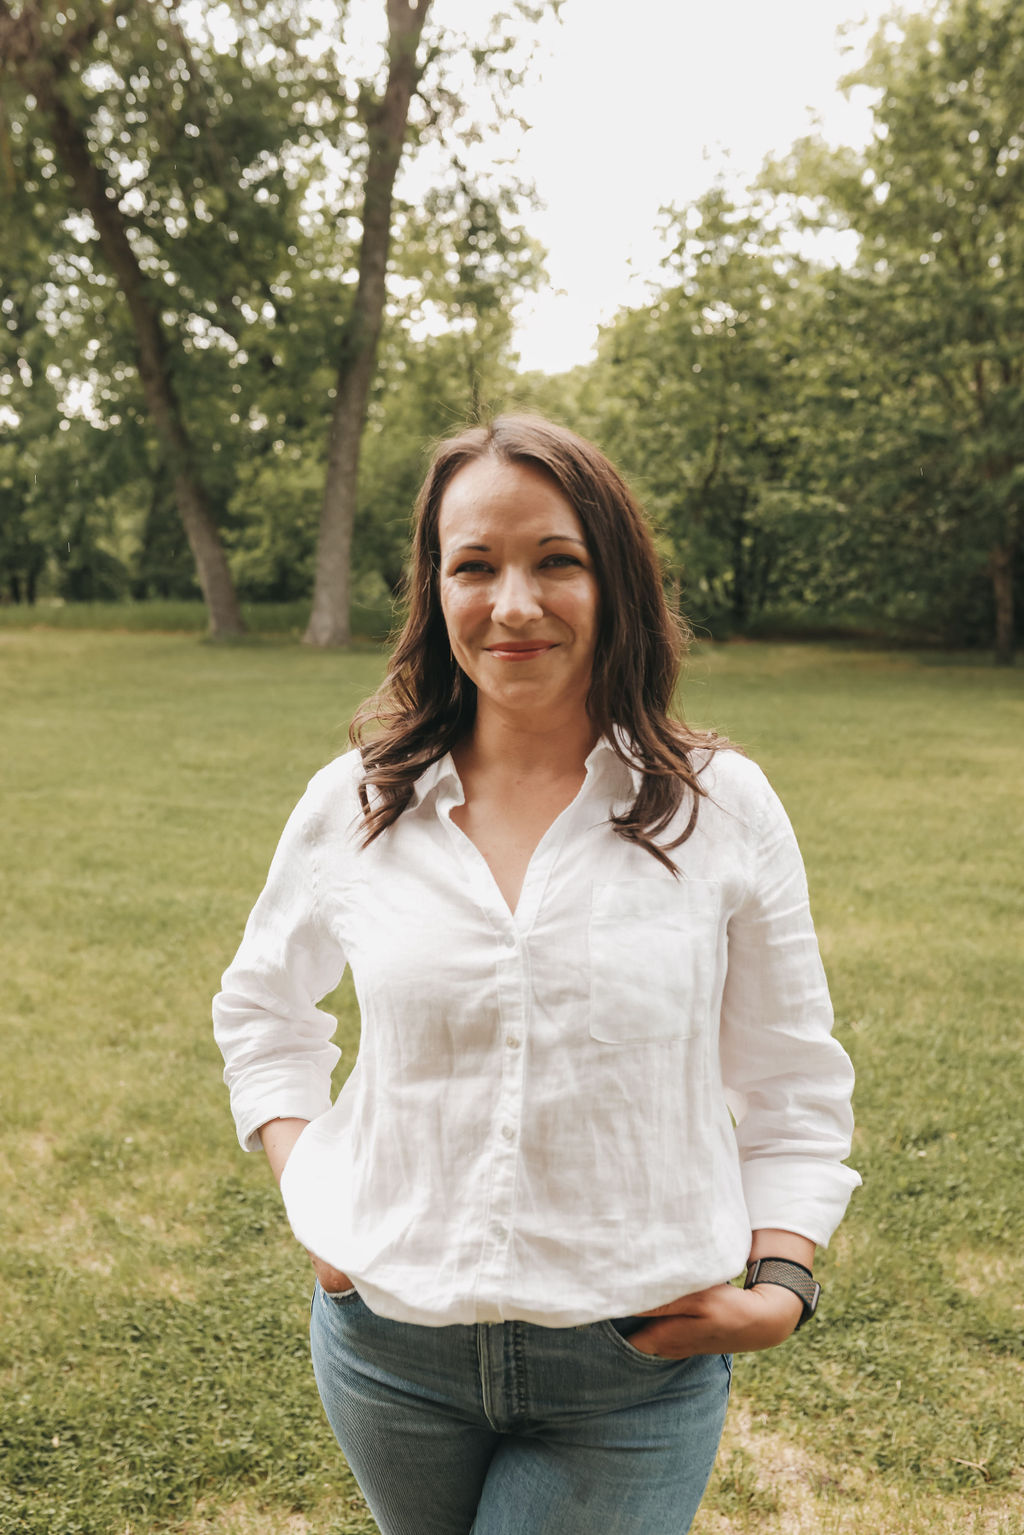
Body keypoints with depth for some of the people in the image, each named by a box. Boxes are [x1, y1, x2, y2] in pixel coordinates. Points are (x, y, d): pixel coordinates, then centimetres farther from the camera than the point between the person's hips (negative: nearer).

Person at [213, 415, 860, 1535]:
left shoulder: (723, 809, -8)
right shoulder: (353, 804, -5)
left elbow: (792, 1083, 1)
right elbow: (262, 1007, 13)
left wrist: (779, 1285, -10)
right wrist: (304, 1188, 1)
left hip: (635, 1369, -2)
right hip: (388, 1343, 3)